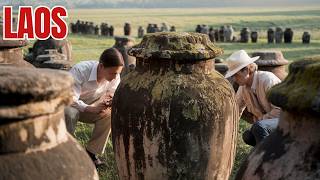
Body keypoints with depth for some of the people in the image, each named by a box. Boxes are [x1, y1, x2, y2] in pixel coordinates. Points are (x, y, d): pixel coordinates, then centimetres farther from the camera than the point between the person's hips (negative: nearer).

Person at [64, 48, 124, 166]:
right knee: (70, 113, -38)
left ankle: (91, 152, -9)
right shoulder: (80, 70, -34)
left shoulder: (115, 77, -18)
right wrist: (91, 108, -48)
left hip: (90, 107, 5)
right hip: (68, 105, -4)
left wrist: (111, 102, -34)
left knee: (109, 114, -22)